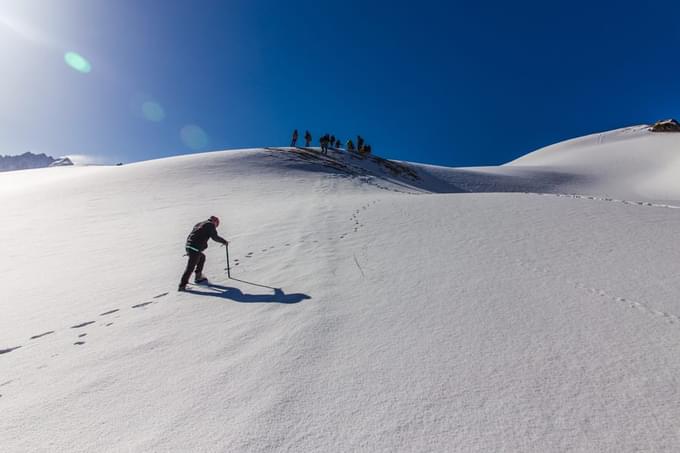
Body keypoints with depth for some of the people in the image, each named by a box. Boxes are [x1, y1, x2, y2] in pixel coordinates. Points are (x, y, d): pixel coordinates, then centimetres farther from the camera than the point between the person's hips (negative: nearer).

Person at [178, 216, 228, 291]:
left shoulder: (199, 224, 25)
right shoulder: (210, 225, 1)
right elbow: (215, 237, -6)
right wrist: (224, 241, 10)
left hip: (188, 245, 9)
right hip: (195, 248, -9)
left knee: (202, 257, 27)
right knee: (190, 267, -4)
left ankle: (198, 277, 30)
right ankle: (182, 285, -2)